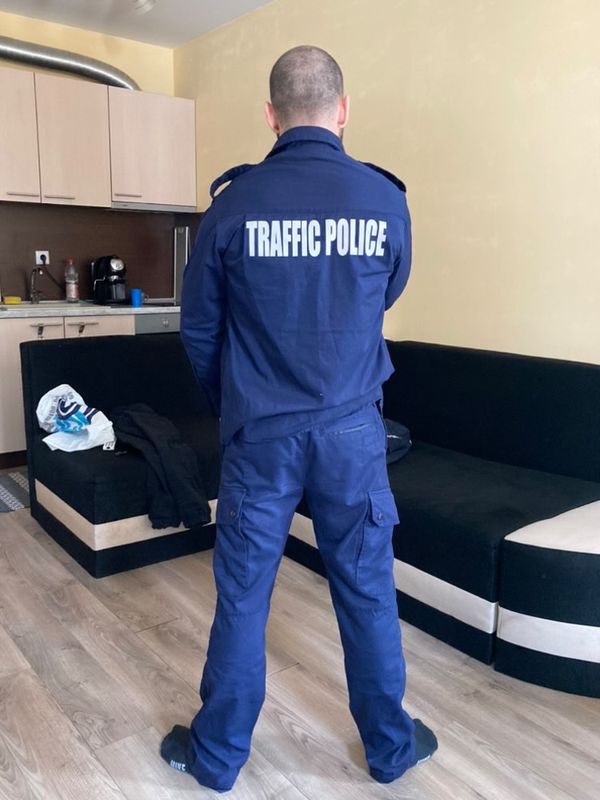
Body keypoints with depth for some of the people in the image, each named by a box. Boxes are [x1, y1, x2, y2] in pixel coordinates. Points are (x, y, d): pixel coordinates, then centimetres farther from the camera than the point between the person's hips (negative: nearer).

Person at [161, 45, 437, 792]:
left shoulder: (234, 203, -7)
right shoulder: (386, 199, -3)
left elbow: (198, 326, 2)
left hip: (261, 432, -1)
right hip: (352, 430, 1)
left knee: (242, 596, 12)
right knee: (367, 591, 15)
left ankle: (217, 753, 30)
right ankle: (389, 745, 34)